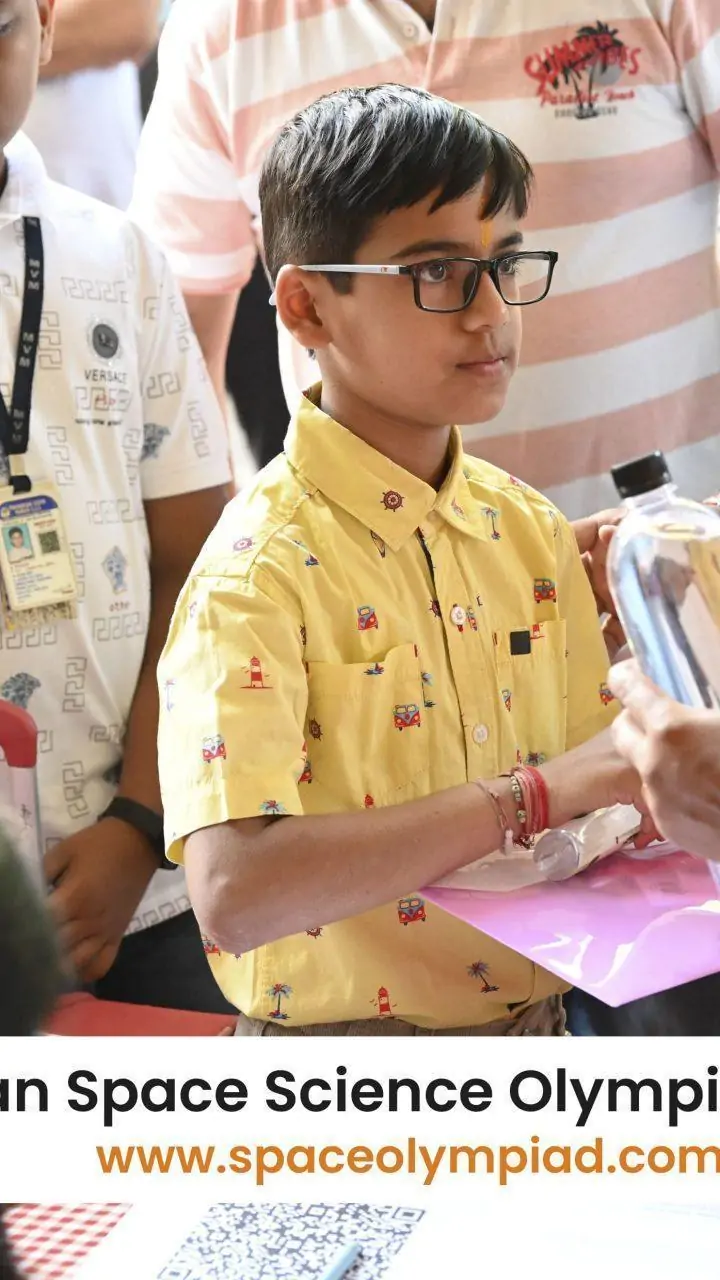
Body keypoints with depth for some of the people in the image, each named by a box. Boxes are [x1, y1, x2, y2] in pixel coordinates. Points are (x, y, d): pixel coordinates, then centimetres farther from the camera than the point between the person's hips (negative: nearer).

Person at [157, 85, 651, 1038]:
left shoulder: (532, 532, -1)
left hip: (538, 1026, 4)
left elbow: (590, 802, 6)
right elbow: (233, 894, -34)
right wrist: (538, 793, -33)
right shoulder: (262, 564, -22)